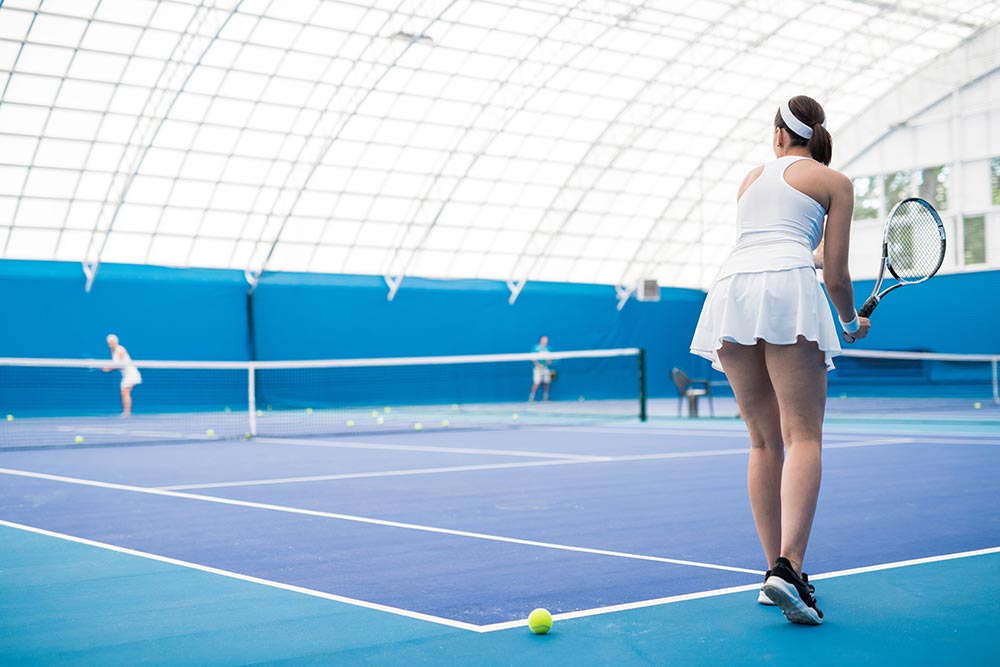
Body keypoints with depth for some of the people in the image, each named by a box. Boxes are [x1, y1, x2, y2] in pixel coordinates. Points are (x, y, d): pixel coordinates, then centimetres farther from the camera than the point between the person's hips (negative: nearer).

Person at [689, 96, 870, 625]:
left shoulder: (751, 179, 29)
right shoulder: (835, 182, 15)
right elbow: (834, 273, 9)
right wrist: (852, 321, 28)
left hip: (729, 290, 4)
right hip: (788, 288, -4)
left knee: (765, 442, 10)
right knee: (803, 437, -8)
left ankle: (777, 569, 9)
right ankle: (787, 568, -24)